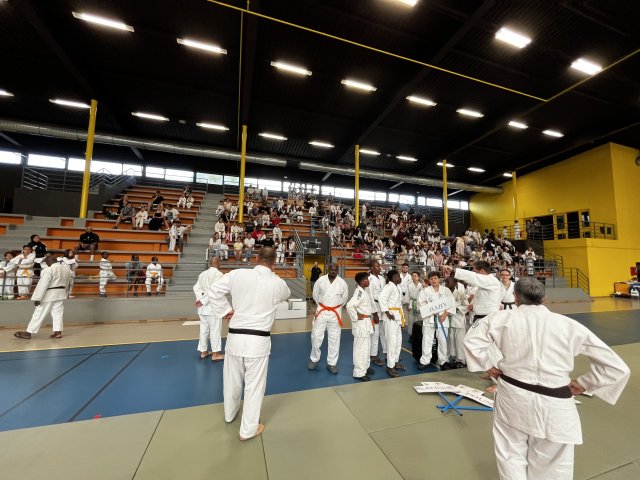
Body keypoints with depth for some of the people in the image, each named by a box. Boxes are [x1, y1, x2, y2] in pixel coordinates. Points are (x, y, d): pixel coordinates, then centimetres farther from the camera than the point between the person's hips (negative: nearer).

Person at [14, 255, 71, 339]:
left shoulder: (48, 270, -17)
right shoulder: (66, 269, 5)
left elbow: (43, 285, -19)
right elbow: (67, 284, 14)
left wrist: (37, 298, -16)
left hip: (49, 295, -6)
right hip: (61, 294, 7)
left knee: (39, 314, 4)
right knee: (58, 313, 7)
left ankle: (28, 333, 15)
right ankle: (58, 332, 6)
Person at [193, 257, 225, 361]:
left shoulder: (202, 274, 11)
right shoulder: (219, 274, -12)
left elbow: (196, 287, 4)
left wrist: (200, 299, -6)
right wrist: (203, 301, -14)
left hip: (203, 306, 7)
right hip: (213, 305, -7)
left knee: (204, 329, 17)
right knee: (215, 329, 2)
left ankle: (203, 352, 29)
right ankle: (215, 354, 10)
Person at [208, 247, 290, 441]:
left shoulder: (237, 274, -6)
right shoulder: (278, 283, -7)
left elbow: (214, 290, -2)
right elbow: (285, 295, 15)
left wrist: (224, 311, 6)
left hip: (235, 336, 3)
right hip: (258, 340, -3)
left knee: (232, 379, 25)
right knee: (254, 384, 13)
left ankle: (230, 413, 50)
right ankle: (248, 429, 29)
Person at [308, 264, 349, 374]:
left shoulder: (342, 283, -5)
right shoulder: (320, 280, -7)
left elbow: (345, 297, 8)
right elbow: (315, 294, 6)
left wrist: (336, 307, 11)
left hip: (335, 313, 1)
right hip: (321, 311, 0)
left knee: (334, 339, 8)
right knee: (316, 336, 5)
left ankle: (331, 363, 24)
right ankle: (314, 359, 28)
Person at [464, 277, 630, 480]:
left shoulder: (504, 318, -7)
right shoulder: (568, 325, -5)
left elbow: (472, 339, -4)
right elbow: (616, 368, 1)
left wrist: (488, 366, 8)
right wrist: (582, 384, 9)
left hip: (513, 397, -1)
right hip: (553, 405, 1)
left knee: (511, 457, 21)